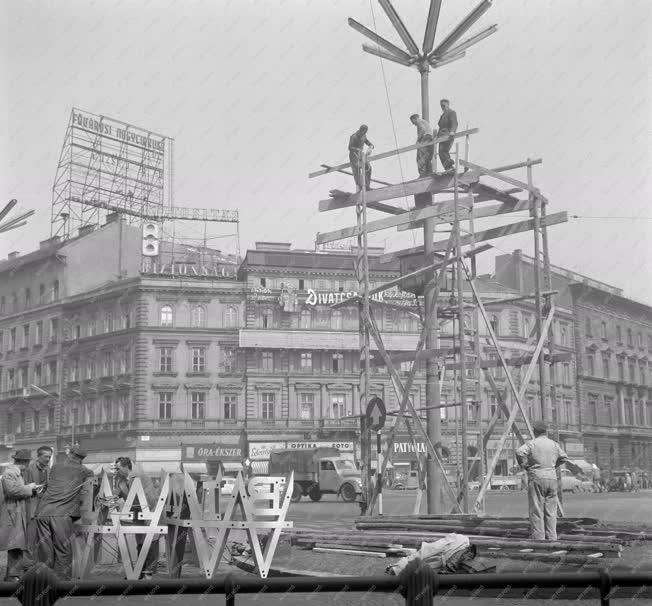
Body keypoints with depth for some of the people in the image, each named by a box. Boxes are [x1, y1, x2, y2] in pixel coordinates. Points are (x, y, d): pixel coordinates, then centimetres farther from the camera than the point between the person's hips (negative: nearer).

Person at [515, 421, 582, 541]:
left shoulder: (531, 444, -3)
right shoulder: (554, 444, 11)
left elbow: (519, 452, -18)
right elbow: (564, 458, 19)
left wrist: (525, 466, -4)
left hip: (536, 479, -4)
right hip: (552, 478, 4)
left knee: (536, 511, -2)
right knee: (551, 511, 9)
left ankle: (538, 538, -4)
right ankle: (551, 538, 8)